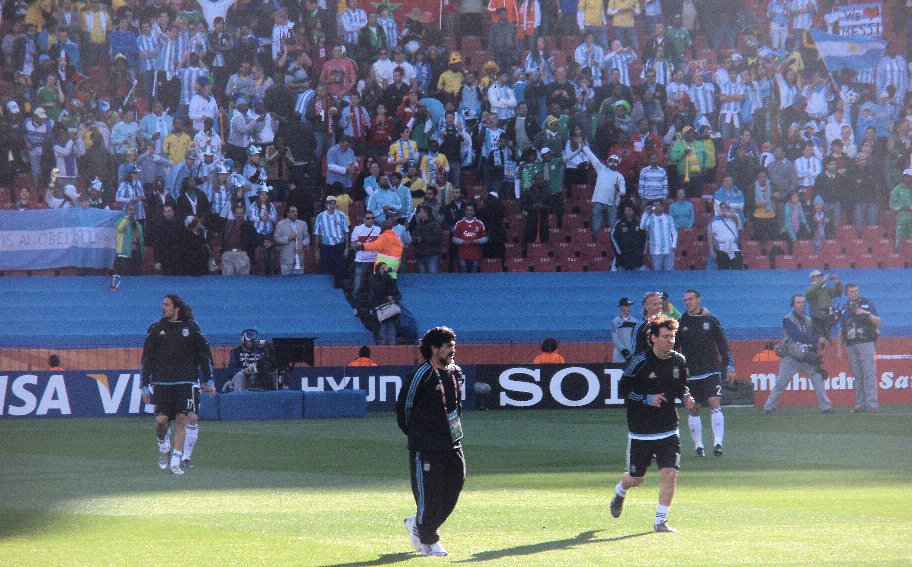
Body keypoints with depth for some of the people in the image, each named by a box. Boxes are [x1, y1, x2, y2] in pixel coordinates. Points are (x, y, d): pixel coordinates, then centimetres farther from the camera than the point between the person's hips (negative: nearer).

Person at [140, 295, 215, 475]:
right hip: (161, 382, 1)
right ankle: (163, 447, 23)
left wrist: (209, 381, 8)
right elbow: (147, 359, 10)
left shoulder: (191, 327, 7)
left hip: (186, 382, 0)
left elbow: (204, 354, 12)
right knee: (161, 420, -8)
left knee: (182, 419, -9)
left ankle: (176, 461, -6)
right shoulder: (155, 329, 7)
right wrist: (145, 386, 5)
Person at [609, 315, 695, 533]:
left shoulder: (678, 361, 1)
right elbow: (623, 390, -9)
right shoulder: (640, 362, -13)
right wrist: (647, 399, -21)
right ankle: (620, 491, 46)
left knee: (670, 474, -12)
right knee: (636, 478, 10)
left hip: (668, 431, 3)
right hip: (640, 431, -3)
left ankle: (660, 521, -1)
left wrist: (685, 397, -3)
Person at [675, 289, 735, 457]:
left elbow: (723, 344, 8)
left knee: (714, 404, -15)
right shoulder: (681, 323, 6)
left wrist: (730, 367, 5)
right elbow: (674, 349, 11)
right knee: (694, 409, 5)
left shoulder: (711, 320, 4)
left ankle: (718, 442, -17)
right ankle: (698, 445, 14)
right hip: (691, 373, 2)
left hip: (712, 371, -2)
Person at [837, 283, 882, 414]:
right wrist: (840, 349, 14)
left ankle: (872, 404, -16)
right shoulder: (845, 309, 16)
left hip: (866, 343, -4)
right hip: (850, 346, 4)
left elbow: (879, 322, -1)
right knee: (857, 376, 6)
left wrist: (867, 313, -15)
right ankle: (860, 404, 8)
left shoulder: (867, 304, 6)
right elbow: (841, 330, 20)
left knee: (869, 374, -12)